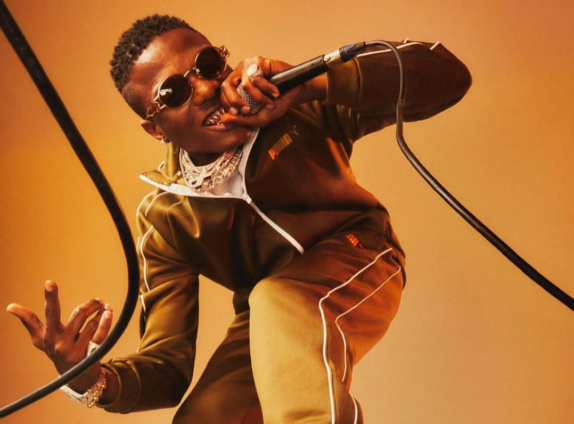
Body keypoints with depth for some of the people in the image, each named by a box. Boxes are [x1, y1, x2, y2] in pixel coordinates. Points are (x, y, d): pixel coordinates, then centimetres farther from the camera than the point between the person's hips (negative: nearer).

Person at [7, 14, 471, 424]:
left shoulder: (299, 108, -20)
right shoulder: (165, 218, -14)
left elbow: (446, 73, -30)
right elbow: (170, 367, -14)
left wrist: (310, 84, -43)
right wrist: (91, 380, -38)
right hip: (265, 311, 4)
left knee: (278, 300, -36)